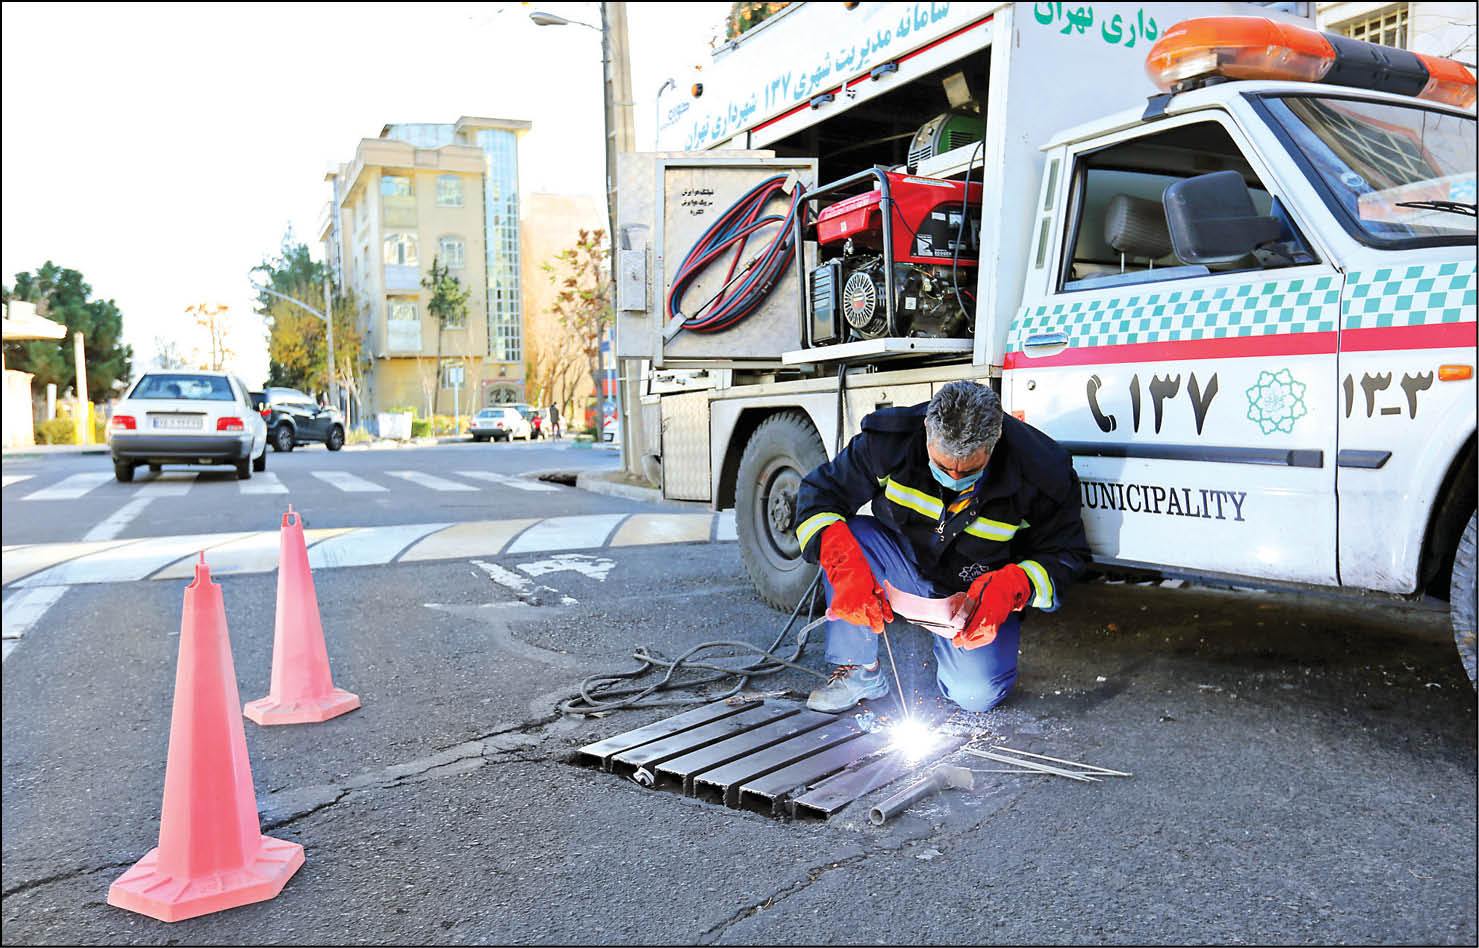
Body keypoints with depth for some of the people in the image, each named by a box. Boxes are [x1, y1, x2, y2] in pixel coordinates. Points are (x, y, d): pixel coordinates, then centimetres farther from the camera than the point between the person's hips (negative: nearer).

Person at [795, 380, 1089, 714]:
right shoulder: (891, 439, -22)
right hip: (905, 567, 1)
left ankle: (946, 642, 15)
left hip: (978, 595, -1)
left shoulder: (1042, 471, -23)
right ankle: (861, 672, -13)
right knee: (847, 536, -29)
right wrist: (846, 567, -32)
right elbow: (819, 493, -16)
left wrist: (1010, 589, -32)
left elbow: (1065, 553, -11)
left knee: (977, 694, -22)